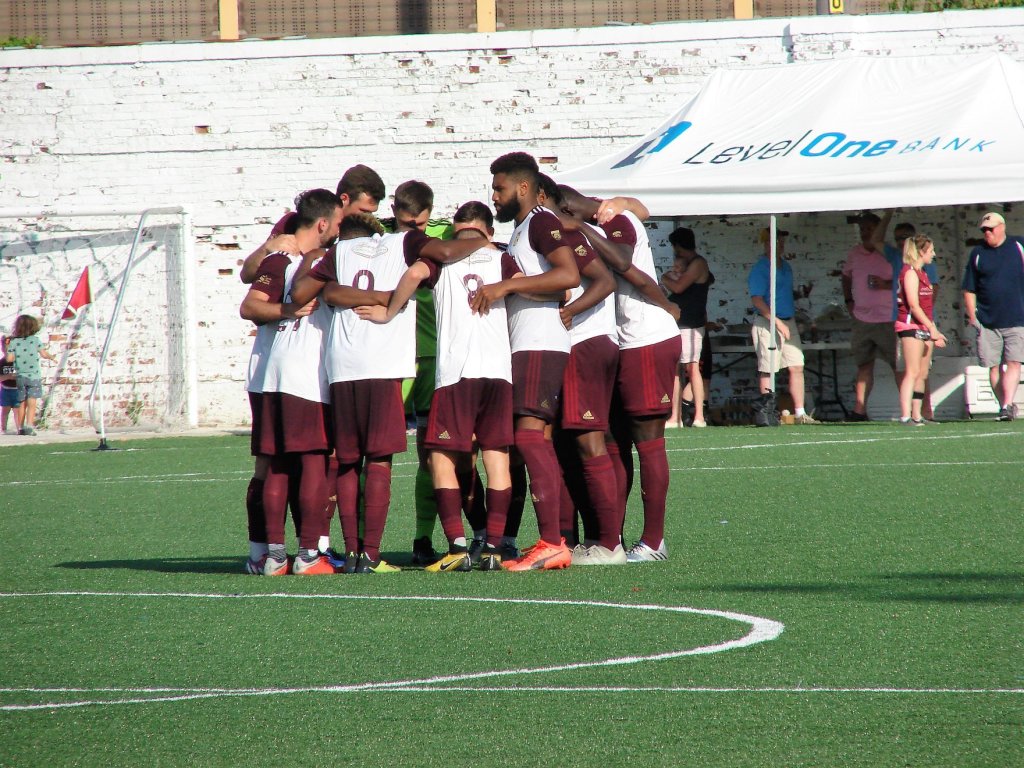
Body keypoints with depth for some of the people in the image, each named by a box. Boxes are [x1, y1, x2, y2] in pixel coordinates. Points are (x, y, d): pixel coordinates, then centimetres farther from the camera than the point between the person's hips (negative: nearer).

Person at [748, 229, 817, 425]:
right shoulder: (760, 268, -9)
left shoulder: (785, 267, 17)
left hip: (788, 322, 8)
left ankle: (800, 413, 5)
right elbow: (757, 300, -17)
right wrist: (778, 322, -21)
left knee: (797, 367, 3)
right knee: (767, 370, -4)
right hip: (767, 323, -8)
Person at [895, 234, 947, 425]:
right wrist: (932, 328, -19)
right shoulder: (910, 273, -10)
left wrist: (934, 331, 17)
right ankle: (905, 415, -20)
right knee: (913, 372, -15)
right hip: (910, 326, -9)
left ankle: (917, 415, 9)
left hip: (924, 328, 9)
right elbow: (913, 305, -17)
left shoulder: (922, 273, 19)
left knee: (922, 374, 7)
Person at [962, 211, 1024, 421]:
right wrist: (972, 316, 1)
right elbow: (969, 290, 11)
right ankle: (1005, 405, 12)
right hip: (987, 321, 2)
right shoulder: (977, 254, 8)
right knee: (994, 367, 2)